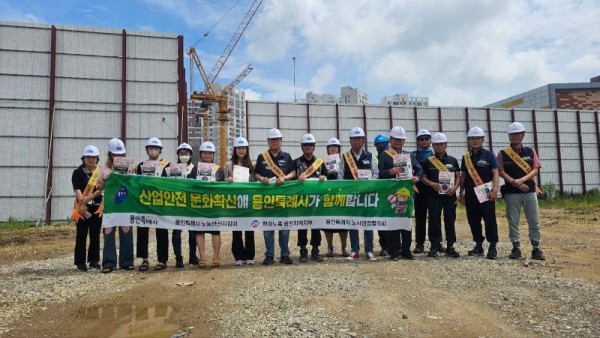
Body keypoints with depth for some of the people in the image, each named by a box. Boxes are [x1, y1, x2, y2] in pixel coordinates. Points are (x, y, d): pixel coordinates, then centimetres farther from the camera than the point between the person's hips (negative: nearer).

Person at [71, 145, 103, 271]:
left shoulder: (100, 172, 6)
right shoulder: (77, 172, 1)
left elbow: (101, 189, -5)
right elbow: (77, 190, -9)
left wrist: (89, 198, -19)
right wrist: (82, 204, -22)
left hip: (97, 207, 2)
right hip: (82, 207, -2)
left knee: (95, 235, 7)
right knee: (81, 235, 1)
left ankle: (94, 260, 17)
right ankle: (80, 262, 9)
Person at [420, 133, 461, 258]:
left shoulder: (453, 160, 11)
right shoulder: (428, 161, 5)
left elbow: (458, 176, 11)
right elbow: (423, 177, 5)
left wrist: (455, 187, -7)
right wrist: (431, 184, -14)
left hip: (450, 195, 2)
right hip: (434, 195, -2)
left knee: (450, 220, 4)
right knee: (434, 221, 0)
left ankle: (450, 247, 13)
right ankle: (434, 246, 8)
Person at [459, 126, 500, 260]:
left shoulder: (489, 155, 1)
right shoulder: (466, 157, 12)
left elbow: (495, 173, -4)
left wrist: (495, 189, -15)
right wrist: (461, 192, 12)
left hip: (486, 193, -4)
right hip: (470, 194, 4)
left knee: (490, 220, -5)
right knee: (473, 220, 8)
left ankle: (492, 247, 5)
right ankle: (478, 246, 20)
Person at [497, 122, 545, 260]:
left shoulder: (531, 152, 8)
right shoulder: (503, 153, 3)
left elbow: (535, 170, 1)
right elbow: (501, 171, -3)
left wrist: (522, 180, -16)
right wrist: (514, 183, -15)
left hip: (529, 191, 1)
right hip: (511, 192, -1)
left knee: (534, 222, 3)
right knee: (513, 222, 2)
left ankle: (536, 248, 11)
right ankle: (516, 248, 12)